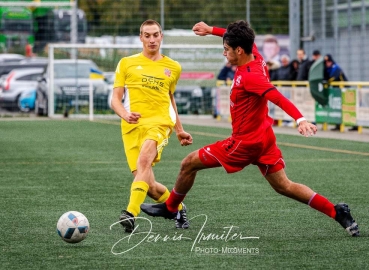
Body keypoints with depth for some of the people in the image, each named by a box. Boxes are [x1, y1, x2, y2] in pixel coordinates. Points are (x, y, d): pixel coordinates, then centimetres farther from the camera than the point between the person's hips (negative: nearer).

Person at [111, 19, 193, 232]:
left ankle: (131, 213, -44)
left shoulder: (173, 67, 18)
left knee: (144, 157, -34)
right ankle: (179, 209, 25)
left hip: (160, 121, -1)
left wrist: (180, 131, 33)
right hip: (133, 126, 1)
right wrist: (125, 115, -15)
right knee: (149, 186, -6)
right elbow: (115, 99, 7)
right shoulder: (127, 63, 12)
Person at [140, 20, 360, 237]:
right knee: (284, 186, 11)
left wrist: (300, 119, -51)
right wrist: (211, 30, 25)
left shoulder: (248, 76, -26)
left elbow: (278, 97, -38)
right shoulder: (257, 59, -1)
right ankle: (337, 212, 1)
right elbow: (243, 39, 21)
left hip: (245, 142, -9)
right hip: (264, 137, 9)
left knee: (189, 164, 5)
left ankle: (170, 208, 25)